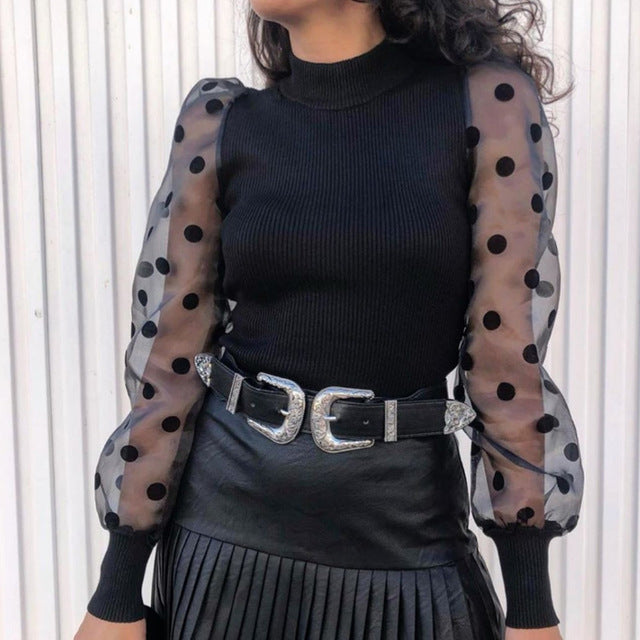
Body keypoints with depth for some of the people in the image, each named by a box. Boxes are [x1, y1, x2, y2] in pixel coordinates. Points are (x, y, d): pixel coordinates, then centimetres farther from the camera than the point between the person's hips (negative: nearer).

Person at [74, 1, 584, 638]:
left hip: (401, 533, -1)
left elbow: (510, 348, -8)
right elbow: (170, 353, -1)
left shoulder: (490, 101, -8)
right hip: (229, 524, 2)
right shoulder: (218, 126, -2)